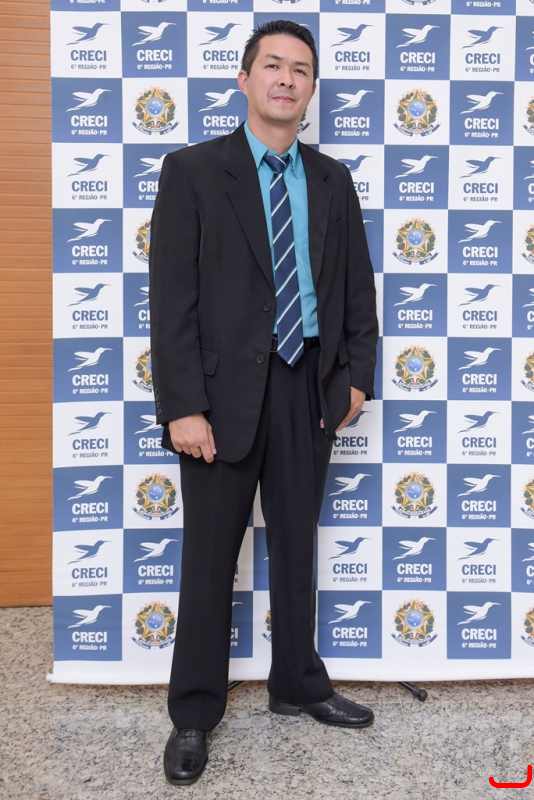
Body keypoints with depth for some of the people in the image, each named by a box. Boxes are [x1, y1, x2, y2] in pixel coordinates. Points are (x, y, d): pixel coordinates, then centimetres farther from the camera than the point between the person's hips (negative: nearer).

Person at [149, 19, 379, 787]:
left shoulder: (333, 180, 10)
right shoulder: (193, 170, -3)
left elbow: (358, 286, 12)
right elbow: (171, 298, -10)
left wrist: (356, 374, 2)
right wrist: (183, 406, -16)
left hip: (309, 386, 4)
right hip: (225, 388, -4)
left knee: (297, 543, 16)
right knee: (210, 554, 6)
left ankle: (297, 684, 35)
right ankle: (194, 713, 23)